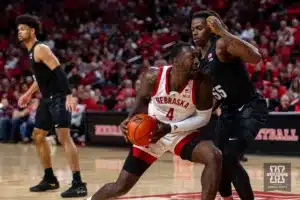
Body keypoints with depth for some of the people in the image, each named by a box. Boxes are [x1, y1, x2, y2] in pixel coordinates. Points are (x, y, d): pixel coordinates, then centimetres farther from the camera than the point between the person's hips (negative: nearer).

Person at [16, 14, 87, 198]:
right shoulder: (31, 51, 16)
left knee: (64, 137, -17)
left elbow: (59, 72, -24)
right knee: (38, 136, 15)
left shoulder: (41, 49, -14)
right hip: (47, 99, 11)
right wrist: (29, 93, 34)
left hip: (58, 98, -11)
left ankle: (79, 184, -19)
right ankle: (50, 179, 26)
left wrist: (69, 95, -34)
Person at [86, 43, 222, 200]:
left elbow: (203, 117, -15)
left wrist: (170, 128, -26)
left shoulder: (202, 83, -25)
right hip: (151, 132, 0)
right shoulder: (153, 76, -22)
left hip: (183, 133, 0)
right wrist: (131, 119, -20)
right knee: (121, 187, 3)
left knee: (214, 158, -29)